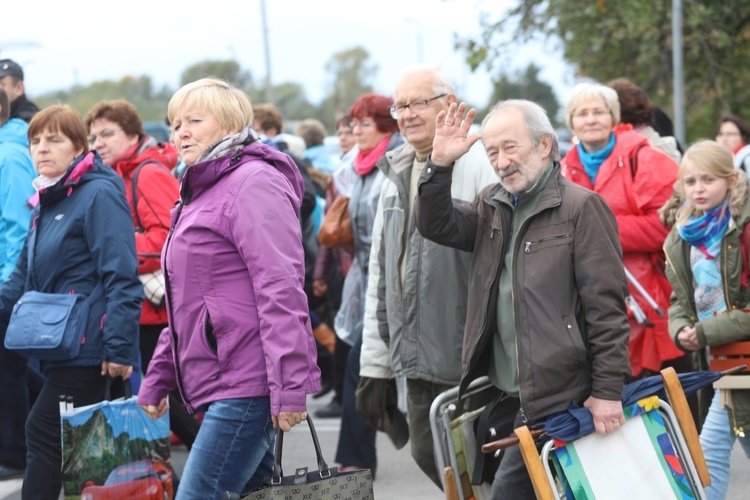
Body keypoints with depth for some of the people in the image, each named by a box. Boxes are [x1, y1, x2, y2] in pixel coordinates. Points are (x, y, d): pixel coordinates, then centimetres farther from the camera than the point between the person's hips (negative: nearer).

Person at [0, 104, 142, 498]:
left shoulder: (99, 195, -12)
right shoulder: (47, 201, 16)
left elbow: (121, 277, -17)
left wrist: (119, 346, -21)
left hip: (87, 347, -9)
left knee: (43, 433, -8)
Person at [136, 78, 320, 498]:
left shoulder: (254, 183, -8)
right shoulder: (204, 191, 23)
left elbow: (280, 289, -18)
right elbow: (187, 306, 27)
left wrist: (289, 385, -24)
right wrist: (158, 380, 22)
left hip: (247, 385, -10)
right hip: (219, 385, 10)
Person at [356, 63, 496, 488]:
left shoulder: (480, 167, -10)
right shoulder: (397, 175, 16)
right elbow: (380, 274, 20)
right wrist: (375, 363, 17)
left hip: (472, 359, -8)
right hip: (417, 359, 8)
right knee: (430, 458, 12)